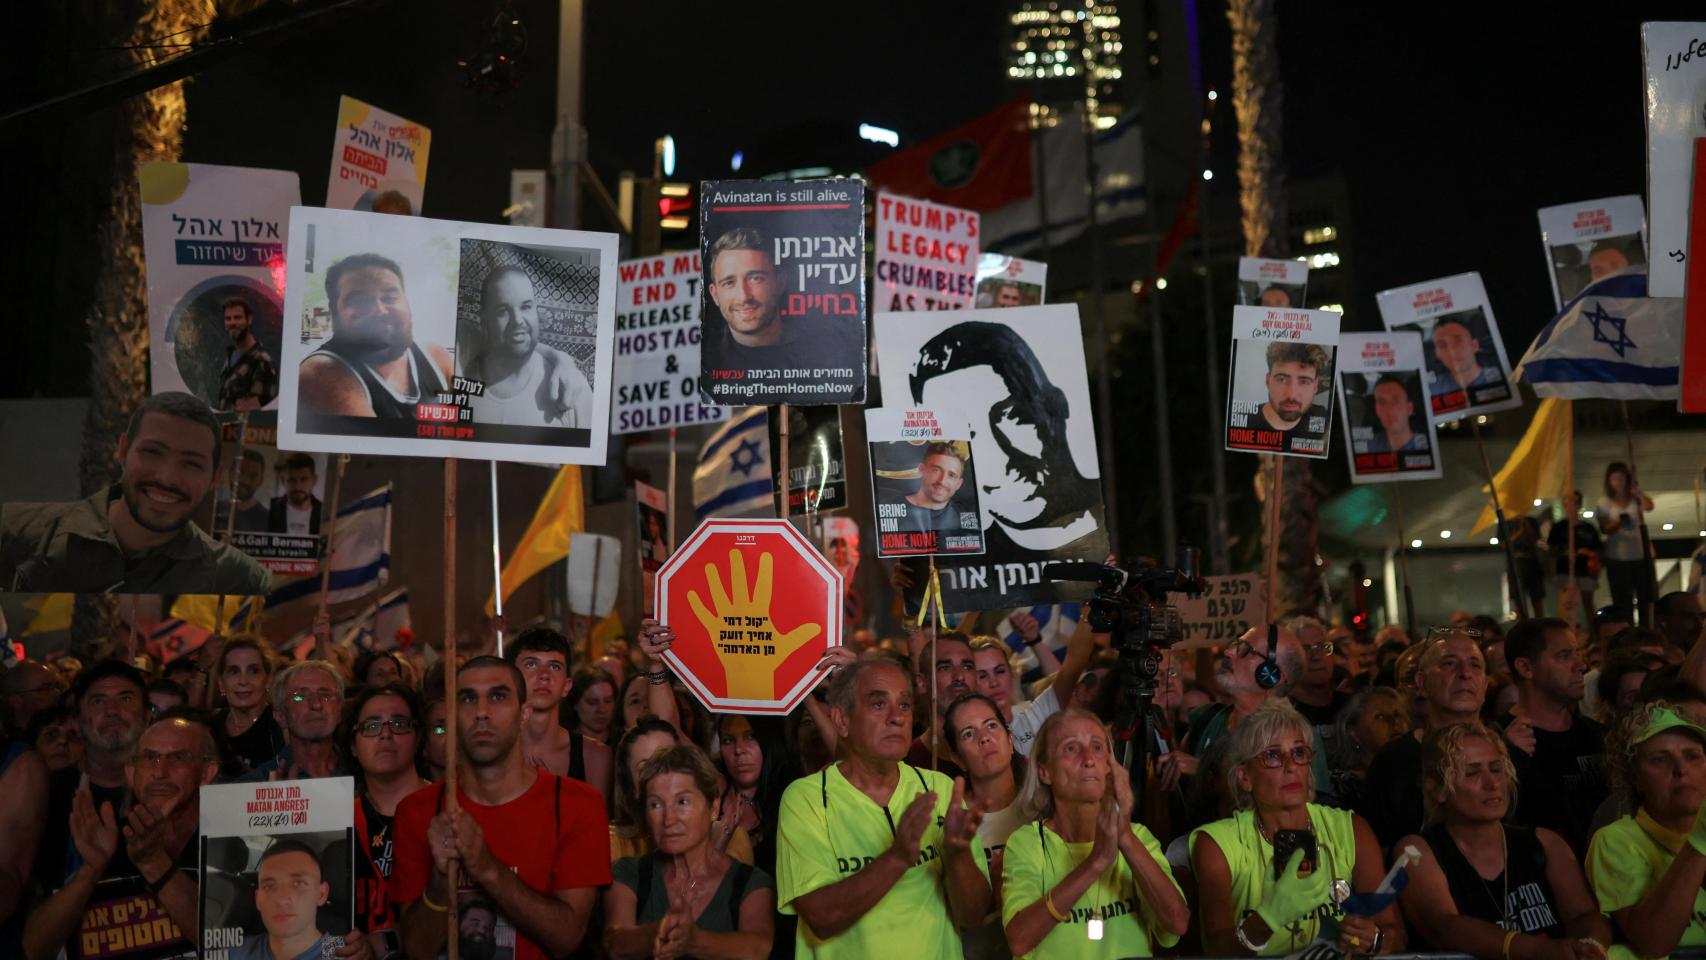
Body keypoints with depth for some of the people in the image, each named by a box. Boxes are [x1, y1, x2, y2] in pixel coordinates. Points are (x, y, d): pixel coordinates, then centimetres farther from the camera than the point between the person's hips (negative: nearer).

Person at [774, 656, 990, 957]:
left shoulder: (940, 789, 4)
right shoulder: (804, 798, -4)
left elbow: (974, 914, 1)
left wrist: (958, 853, -17)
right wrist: (898, 857, -25)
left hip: (937, 953, 2)